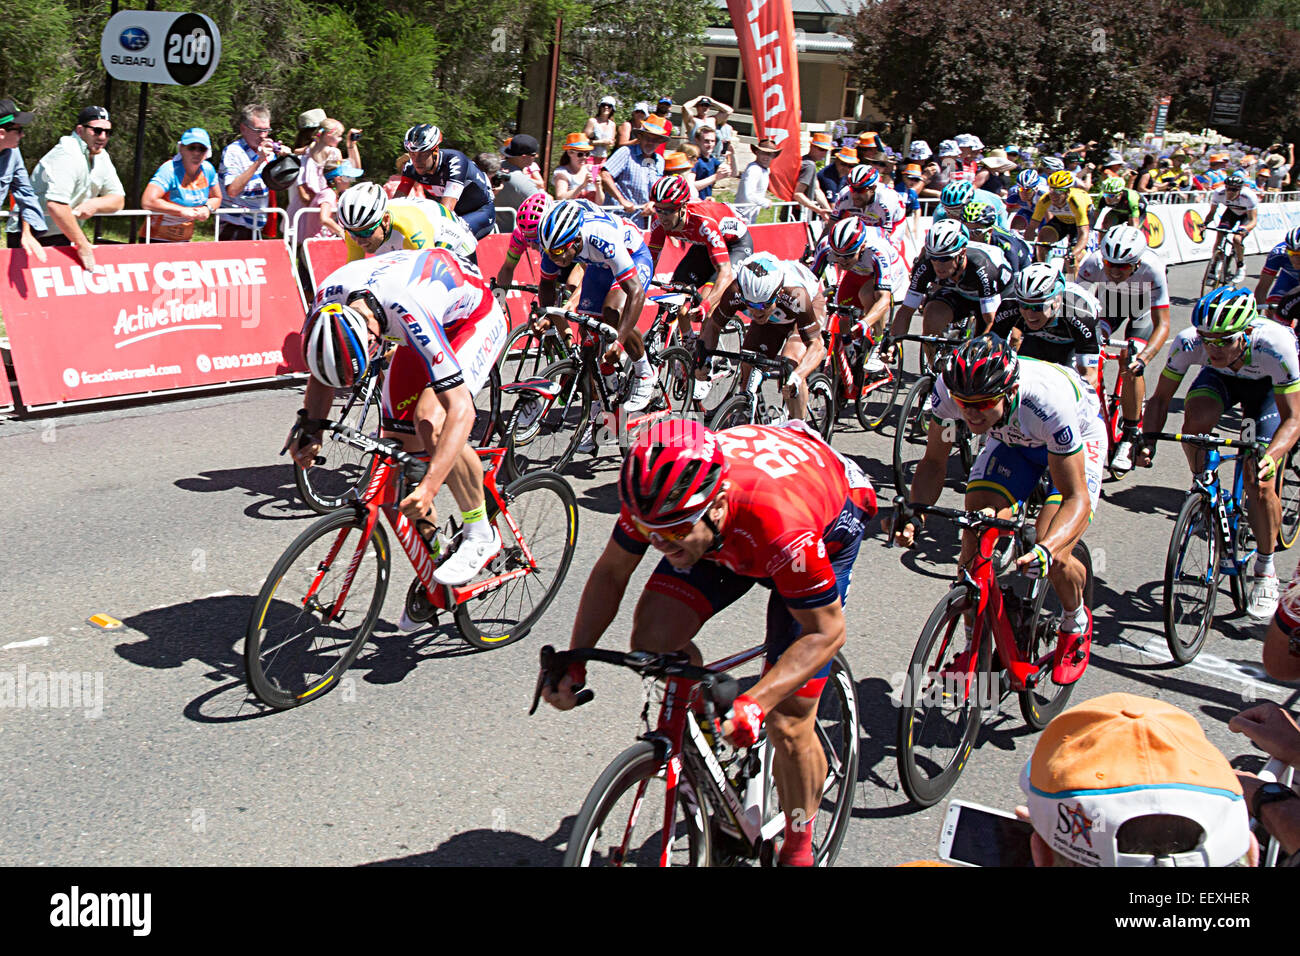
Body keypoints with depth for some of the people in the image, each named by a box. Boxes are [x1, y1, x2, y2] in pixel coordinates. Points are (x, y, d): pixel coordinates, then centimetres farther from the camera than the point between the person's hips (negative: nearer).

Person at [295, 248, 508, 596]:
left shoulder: (408, 310, -43)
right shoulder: (330, 294, -24)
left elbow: (460, 408, -44)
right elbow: (322, 372, -3)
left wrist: (430, 485, -51)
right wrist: (310, 431, -18)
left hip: (475, 320, -6)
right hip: (432, 329, 7)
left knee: (430, 422, -31)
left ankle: (481, 533, -11)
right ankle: (433, 559, 16)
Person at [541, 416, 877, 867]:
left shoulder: (783, 525, -44)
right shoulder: (658, 498, -31)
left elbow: (825, 632, -31)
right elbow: (610, 573, -12)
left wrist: (753, 704, -41)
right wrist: (574, 663, -22)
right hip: (726, 536, 5)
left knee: (787, 722, -7)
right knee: (652, 640, -17)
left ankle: (798, 849, 18)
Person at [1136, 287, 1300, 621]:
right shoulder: (1188, 342, -35)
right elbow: (1161, 398, -23)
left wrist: (1271, 456, -52)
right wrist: (1148, 438, -42)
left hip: (1268, 384, -2)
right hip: (1222, 378, 2)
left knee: (1259, 483, -15)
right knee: (1195, 420, -33)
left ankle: (1265, 570, 7)